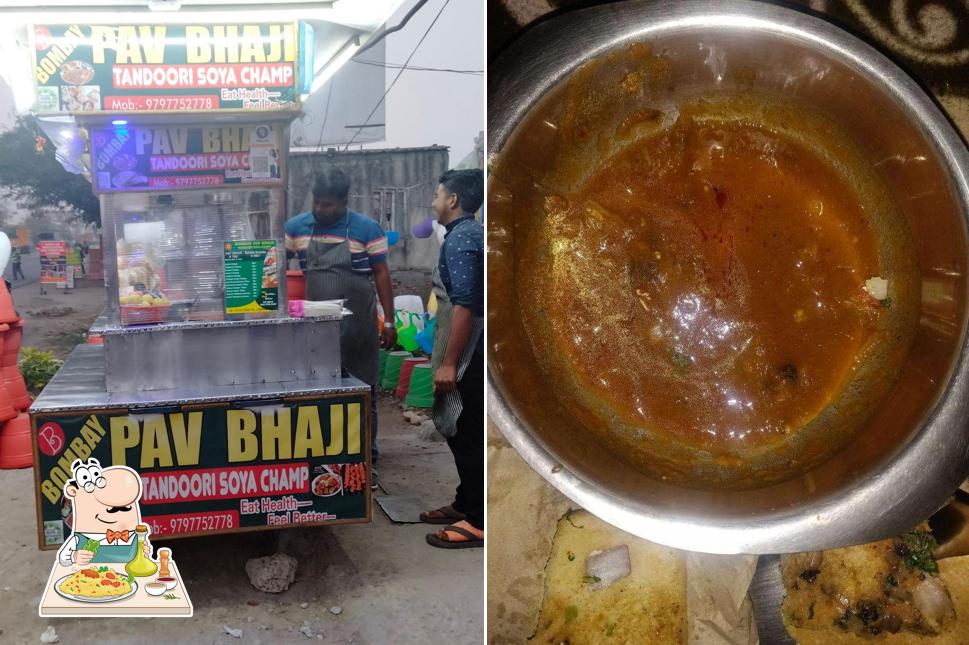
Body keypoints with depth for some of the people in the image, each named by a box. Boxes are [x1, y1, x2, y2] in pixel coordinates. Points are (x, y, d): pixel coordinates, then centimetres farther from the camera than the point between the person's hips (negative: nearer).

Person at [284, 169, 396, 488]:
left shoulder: (366, 229, -7)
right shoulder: (297, 227, 2)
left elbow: (381, 275, -3)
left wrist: (389, 321, -5)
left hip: (357, 326, -3)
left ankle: (367, 461, 16)